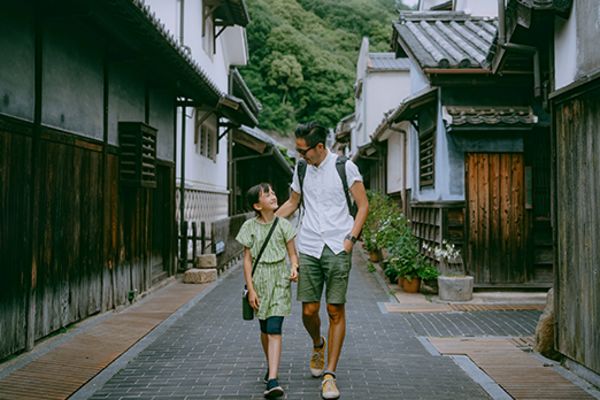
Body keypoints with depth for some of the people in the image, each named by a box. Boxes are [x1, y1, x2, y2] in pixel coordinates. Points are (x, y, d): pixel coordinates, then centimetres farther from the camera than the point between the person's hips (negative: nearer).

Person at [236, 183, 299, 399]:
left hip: (279, 279, -2)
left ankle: (272, 381, -18)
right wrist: (250, 289, -5)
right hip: (259, 279, 2)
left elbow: (292, 253, 4)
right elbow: (247, 259, 0)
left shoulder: (283, 224, 0)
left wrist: (294, 268, -18)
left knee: (274, 329, -12)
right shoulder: (250, 227, 0)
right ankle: (271, 367, 37)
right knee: (264, 329, 14)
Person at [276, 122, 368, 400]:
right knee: (309, 310, 0)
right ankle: (318, 345, 33)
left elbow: (363, 205, 2)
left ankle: (329, 375, 5)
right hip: (308, 247, 3)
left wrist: (351, 237, -7)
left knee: (335, 311, -3)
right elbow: (292, 203, 25)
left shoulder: (345, 167, -1)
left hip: (337, 247, -3)